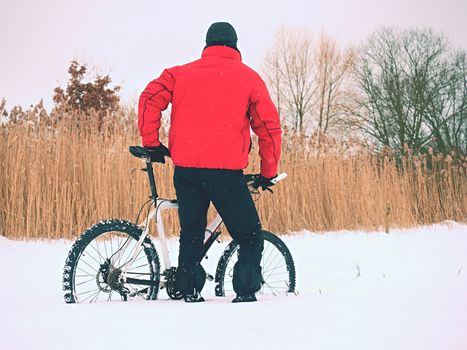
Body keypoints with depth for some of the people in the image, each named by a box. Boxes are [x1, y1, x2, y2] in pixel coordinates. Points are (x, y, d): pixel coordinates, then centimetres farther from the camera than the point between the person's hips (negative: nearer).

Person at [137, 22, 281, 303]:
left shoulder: (182, 73, 14)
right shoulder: (248, 77, 9)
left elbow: (150, 99, 1)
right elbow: (269, 126, 6)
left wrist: (151, 143, 9)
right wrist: (269, 173, 15)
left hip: (186, 168, 3)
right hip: (226, 171, -3)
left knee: (191, 235, 16)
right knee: (250, 237, 7)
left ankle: (190, 293, 10)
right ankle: (246, 294, -3)